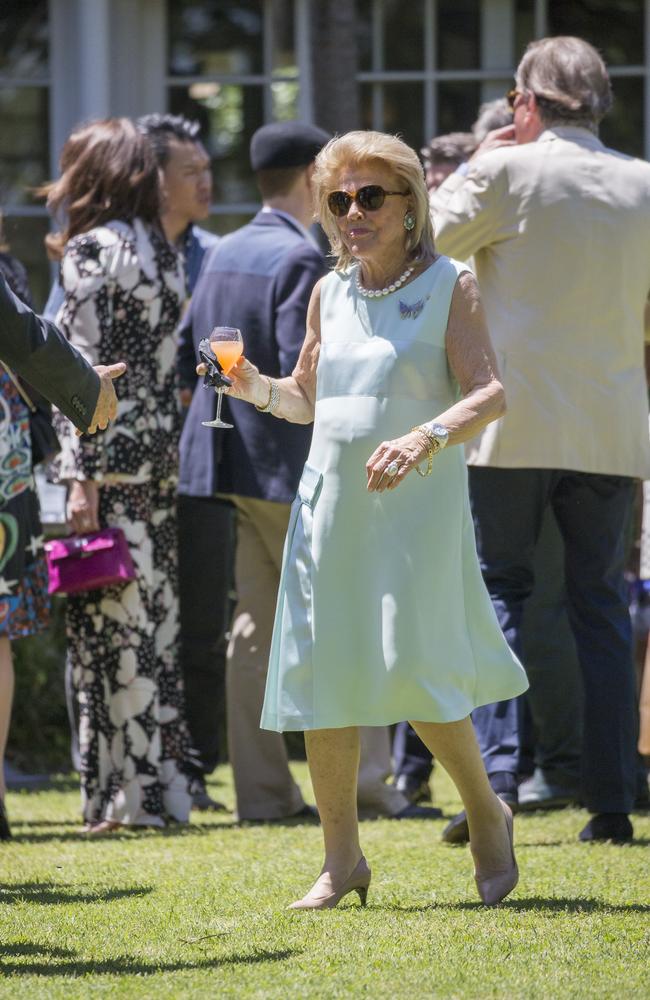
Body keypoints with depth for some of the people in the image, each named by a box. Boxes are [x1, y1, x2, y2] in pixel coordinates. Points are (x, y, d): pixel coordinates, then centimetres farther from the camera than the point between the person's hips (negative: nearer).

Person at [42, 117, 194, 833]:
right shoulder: (163, 252, 13)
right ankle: (165, 788, 12)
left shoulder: (90, 250, -8)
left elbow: (88, 367, -13)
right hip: (162, 455, 7)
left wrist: (83, 478, -15)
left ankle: (122, 794, -4)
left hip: (110, 456, -7)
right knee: (155, 623, 10)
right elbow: (167, 358, 12)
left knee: (109, 626, -4)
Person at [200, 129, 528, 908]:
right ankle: (342, 858, 11)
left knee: (412, 672, -11)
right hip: (331, 496, 5)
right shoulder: (330, 294, 12)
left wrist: (425, 437, -27)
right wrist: (256, 389, 1)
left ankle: (486, 814, 14)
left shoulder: (448, 286, -2)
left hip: (417, 503, -5)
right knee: (319, 676, 0)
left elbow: (488, 393, -10)